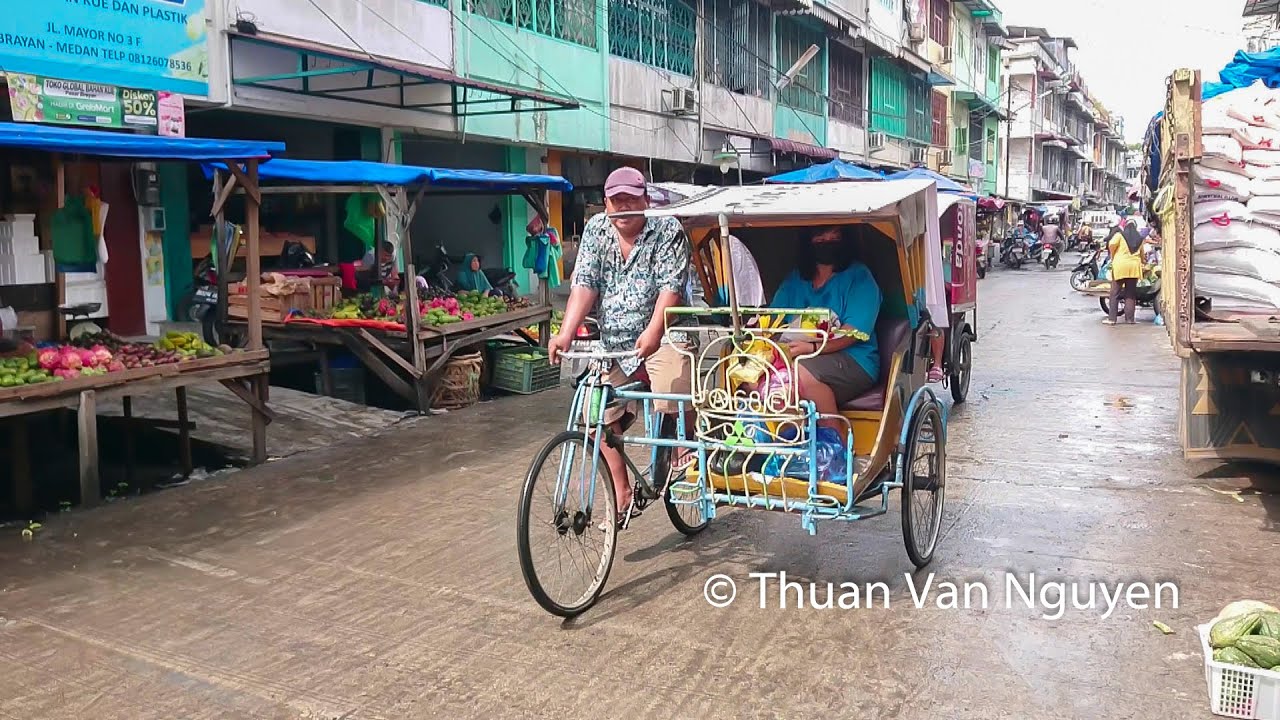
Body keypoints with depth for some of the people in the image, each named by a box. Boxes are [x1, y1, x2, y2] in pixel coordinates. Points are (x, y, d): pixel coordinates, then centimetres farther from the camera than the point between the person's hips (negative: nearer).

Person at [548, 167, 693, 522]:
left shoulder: (667, 229, -7)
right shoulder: (596, 229, 3)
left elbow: (670, 286, -18)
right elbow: (584, 285, -4)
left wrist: (652, 332, -34)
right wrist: (565, 334, -18)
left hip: (661, 335, -4)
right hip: (612, 341, 4)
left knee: (672, 397, -26)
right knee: (598, 419, -1)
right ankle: (622, 495, 15)